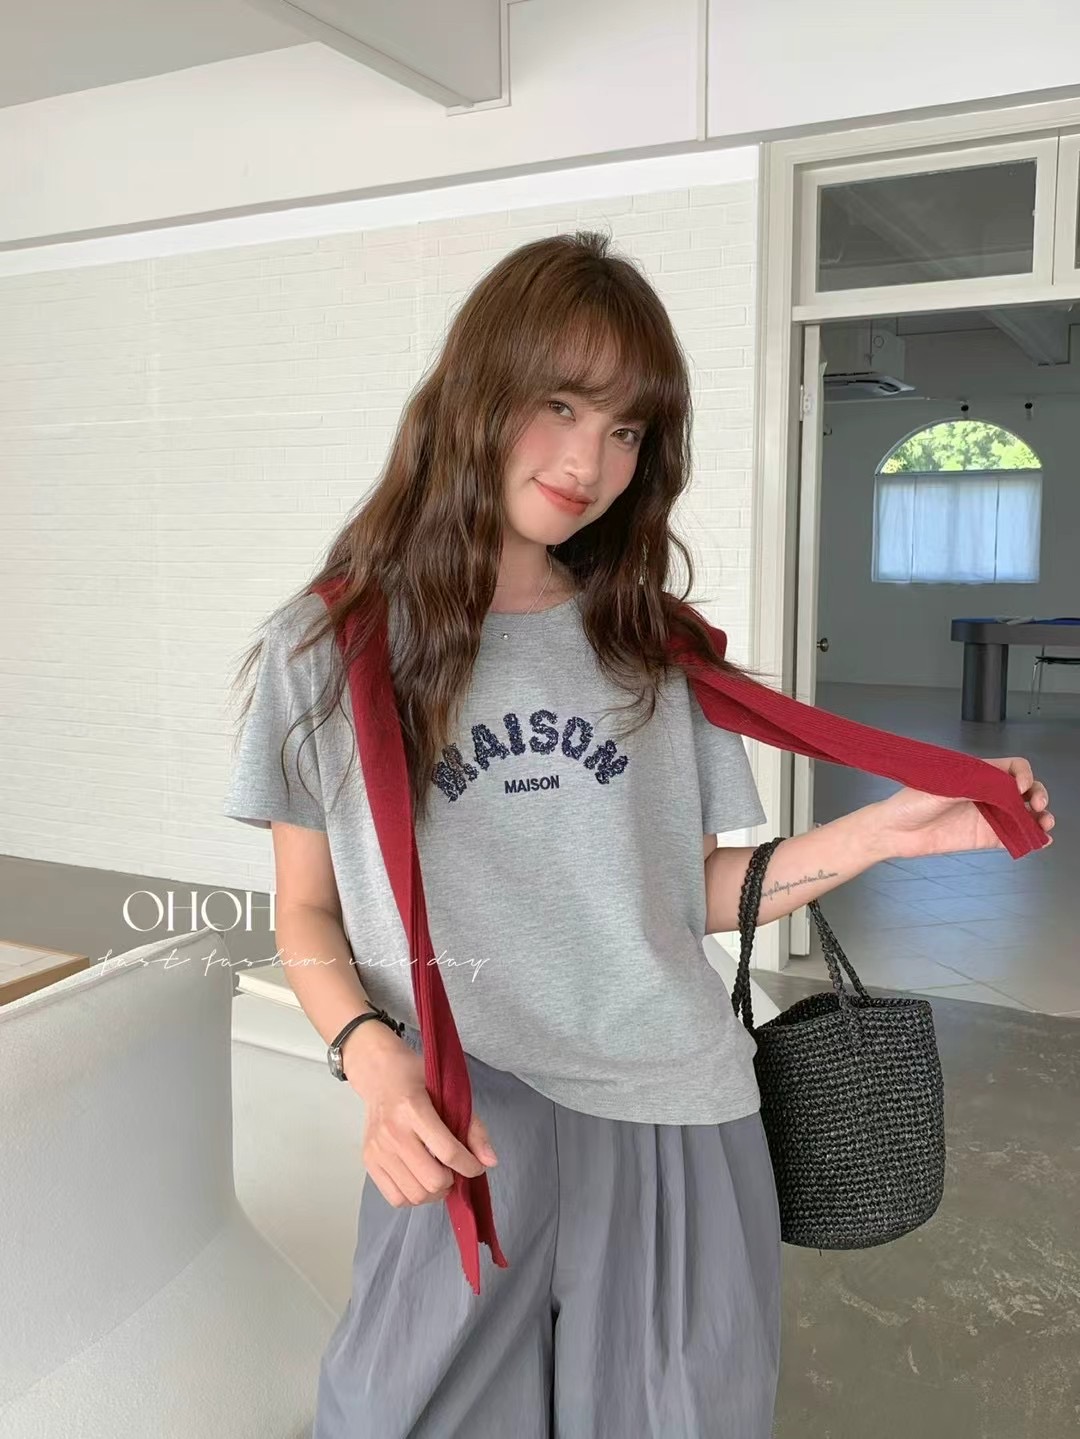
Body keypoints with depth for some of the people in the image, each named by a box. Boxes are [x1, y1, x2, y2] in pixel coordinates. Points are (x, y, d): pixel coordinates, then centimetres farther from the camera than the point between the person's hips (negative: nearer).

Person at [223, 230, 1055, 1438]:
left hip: (680, 1123, 3)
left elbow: (694, 893, 5)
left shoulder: (654, 645, 5)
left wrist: (882, 831, -7)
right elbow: (307, 915, 1)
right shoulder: (330, 645, -2)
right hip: (460, 1136, -2)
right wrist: (375, 1061, -17)